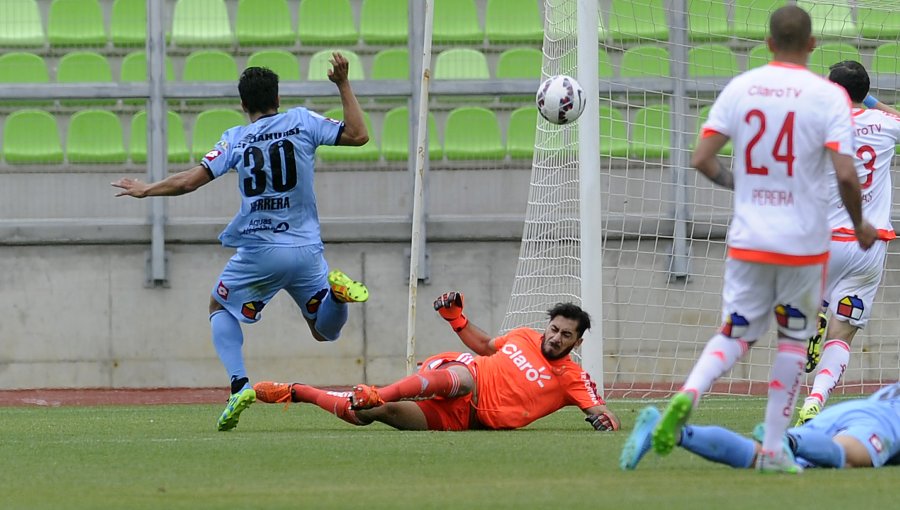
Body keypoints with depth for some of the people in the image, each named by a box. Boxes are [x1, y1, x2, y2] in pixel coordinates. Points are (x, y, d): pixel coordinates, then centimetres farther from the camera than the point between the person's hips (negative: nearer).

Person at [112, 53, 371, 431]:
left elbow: (189, 181, -5)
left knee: (220, 308, 23)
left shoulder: (236, 139, 0)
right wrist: (343, 85, 9)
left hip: (258, 251, -1)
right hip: (307, 251, 2)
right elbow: (358, 135, 3)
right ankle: (336, 289, -22)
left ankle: (239, 384, -1)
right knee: (325, 332, 14)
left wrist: (145, 190, 10)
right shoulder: (302, 122, 3)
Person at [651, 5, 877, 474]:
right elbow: (845, 173, -16)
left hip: (747, 239, 2)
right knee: (794, 339, 14)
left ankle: (688, 394, -19)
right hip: (804, 241, -2)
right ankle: (773, 450, 11)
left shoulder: (739, 88, 1)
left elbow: (701, 159, -2)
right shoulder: (828, 96, -9)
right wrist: (859, 224, 2)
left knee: (735, 335, 11)